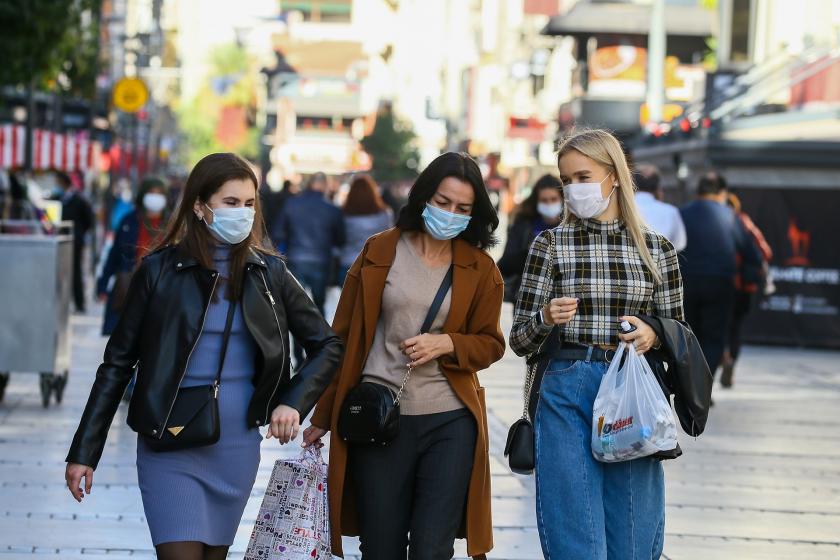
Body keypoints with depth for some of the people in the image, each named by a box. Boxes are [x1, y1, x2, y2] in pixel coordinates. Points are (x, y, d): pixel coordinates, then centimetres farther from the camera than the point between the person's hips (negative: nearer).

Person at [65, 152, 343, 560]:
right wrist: (84, 452, -3)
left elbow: (328, 345, 11)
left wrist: (294, 403, -5)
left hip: (237, 447, 3)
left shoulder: (267, 273, 4)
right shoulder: (161, 270, -4)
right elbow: (118, 363, 0)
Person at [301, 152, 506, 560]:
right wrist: (323, 417, 7)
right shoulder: (379, 252, 3)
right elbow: (344, 336, 6)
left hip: (450, 422, 0)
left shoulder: (480, 269, 4)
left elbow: (490, 344, 9)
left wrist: (446, 344, -12)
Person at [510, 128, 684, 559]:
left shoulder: (657, 248, 7)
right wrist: (546, 318, -17)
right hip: (567, 397, -1)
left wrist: (652, 335, -8)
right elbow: (520, 341, 4)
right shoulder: (550, 245, 4)